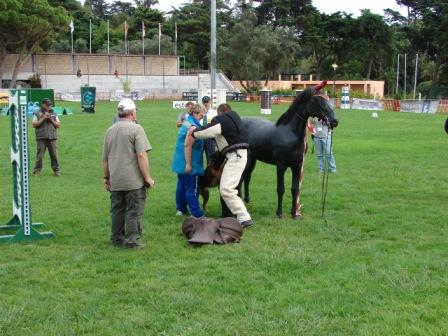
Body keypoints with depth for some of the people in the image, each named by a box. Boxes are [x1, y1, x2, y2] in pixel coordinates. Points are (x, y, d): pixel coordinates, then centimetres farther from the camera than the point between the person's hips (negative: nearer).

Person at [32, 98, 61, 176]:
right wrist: (43, 119, -11)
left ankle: (56, 171, 8)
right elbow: (34, 124, -5)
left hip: (52, 138, 3)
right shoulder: (37, 114, 5)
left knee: (54, 155, 0)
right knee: (39, 156, -3)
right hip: (41, 138, -3)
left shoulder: (54, 114, 14)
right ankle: (36, 171, 4)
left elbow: (58, 125, 10)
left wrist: (51, 120, -5)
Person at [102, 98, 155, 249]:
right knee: (134, 211, 1)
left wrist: (107, 177, 26)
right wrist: (147, 177, -11)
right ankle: (131, 240, 3)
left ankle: (117, 238, 20)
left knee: (117, 209, 13)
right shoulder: (136, 129, -8)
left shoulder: (110, 130, 11)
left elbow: (105, 158, 16)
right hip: (134, 180, -6)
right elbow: (142, 155, -16)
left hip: (115, 181, 6)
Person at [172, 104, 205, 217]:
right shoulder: (193, 126, -19)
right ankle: (196, 214, -1)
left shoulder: (187, 122, 11)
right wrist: (189, 164, -23)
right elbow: (187, 145, -25)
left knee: (181, 185, 17)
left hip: (180, 162, 9)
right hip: (189, 164, -9)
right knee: (192, 189, -5)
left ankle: (180, 209, 27)